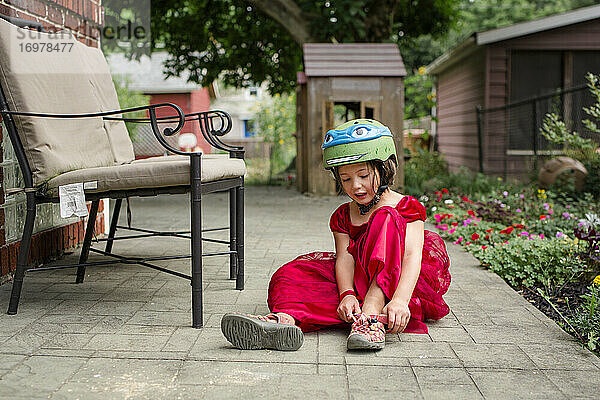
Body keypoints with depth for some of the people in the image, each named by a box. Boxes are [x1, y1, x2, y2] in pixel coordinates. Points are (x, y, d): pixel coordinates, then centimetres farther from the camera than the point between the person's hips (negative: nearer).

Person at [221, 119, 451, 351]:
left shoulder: (407, 207, -1)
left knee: (385, 218, -26)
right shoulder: (343, 216, 11)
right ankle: (287, 318, -52)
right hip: (357, 283, 4)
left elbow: (412, 256, -17)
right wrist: (347, 295, -26)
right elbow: (345, 258, -4)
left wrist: (400, 300, -35)